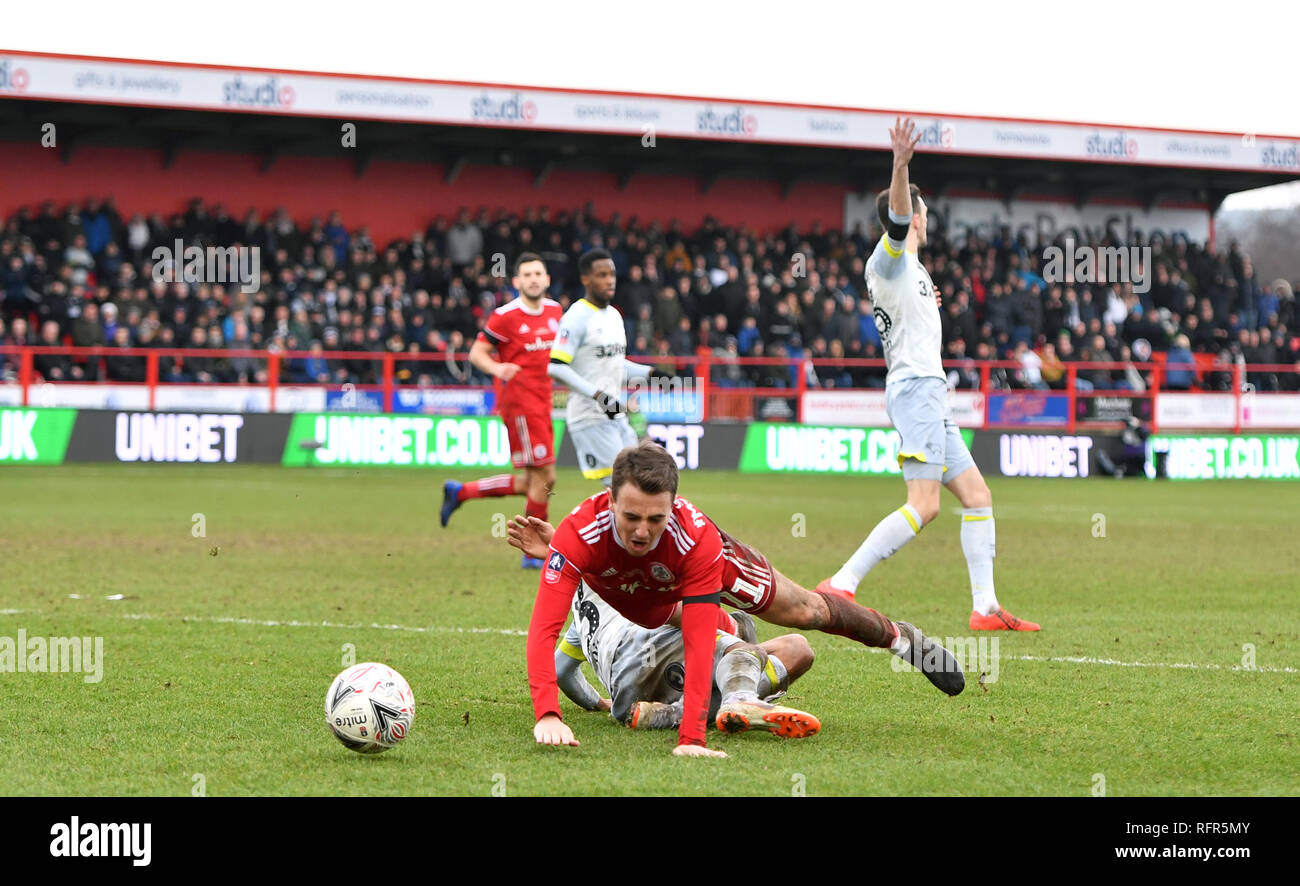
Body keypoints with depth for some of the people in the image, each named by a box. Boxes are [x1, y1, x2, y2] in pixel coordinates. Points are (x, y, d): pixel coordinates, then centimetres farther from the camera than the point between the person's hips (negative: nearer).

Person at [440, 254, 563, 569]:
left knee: (533, 483, 10)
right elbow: (476, 353, -7)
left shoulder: (555, 311, 10)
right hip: (519, 400, -8)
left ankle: (459, 492, 22)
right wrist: (497, 368, -25)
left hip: (542, 403, 8)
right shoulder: (505, 316, -10)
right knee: (544, 475, -9)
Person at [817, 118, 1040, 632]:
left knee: (977, 496, 7)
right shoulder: (889, 258, -6)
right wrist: (901, 166, -45)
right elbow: (897, 220, -29)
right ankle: (840, 586, -24)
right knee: (924, 505, -20)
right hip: (916, 386, -10)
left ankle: (985, 608, 5)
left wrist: (922, 299, 61)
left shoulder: (903, 266, 23)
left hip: (929, 393, 10)